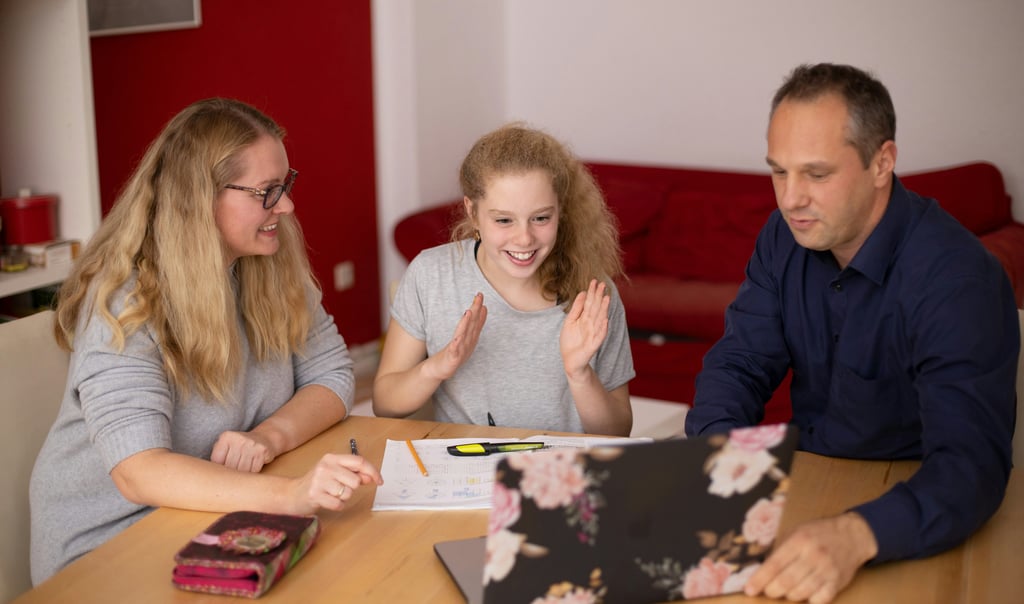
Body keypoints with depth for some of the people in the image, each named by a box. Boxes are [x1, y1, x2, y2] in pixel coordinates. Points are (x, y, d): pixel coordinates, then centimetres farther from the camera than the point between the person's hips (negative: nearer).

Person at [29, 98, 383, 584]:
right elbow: (138, 473, -31)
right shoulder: (126, 304, -20)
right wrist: (289, 494, -45)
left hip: (222, 526, 6)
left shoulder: (275, 270, 0)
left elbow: (331, 372, 4)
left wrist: (270, 436, -19)